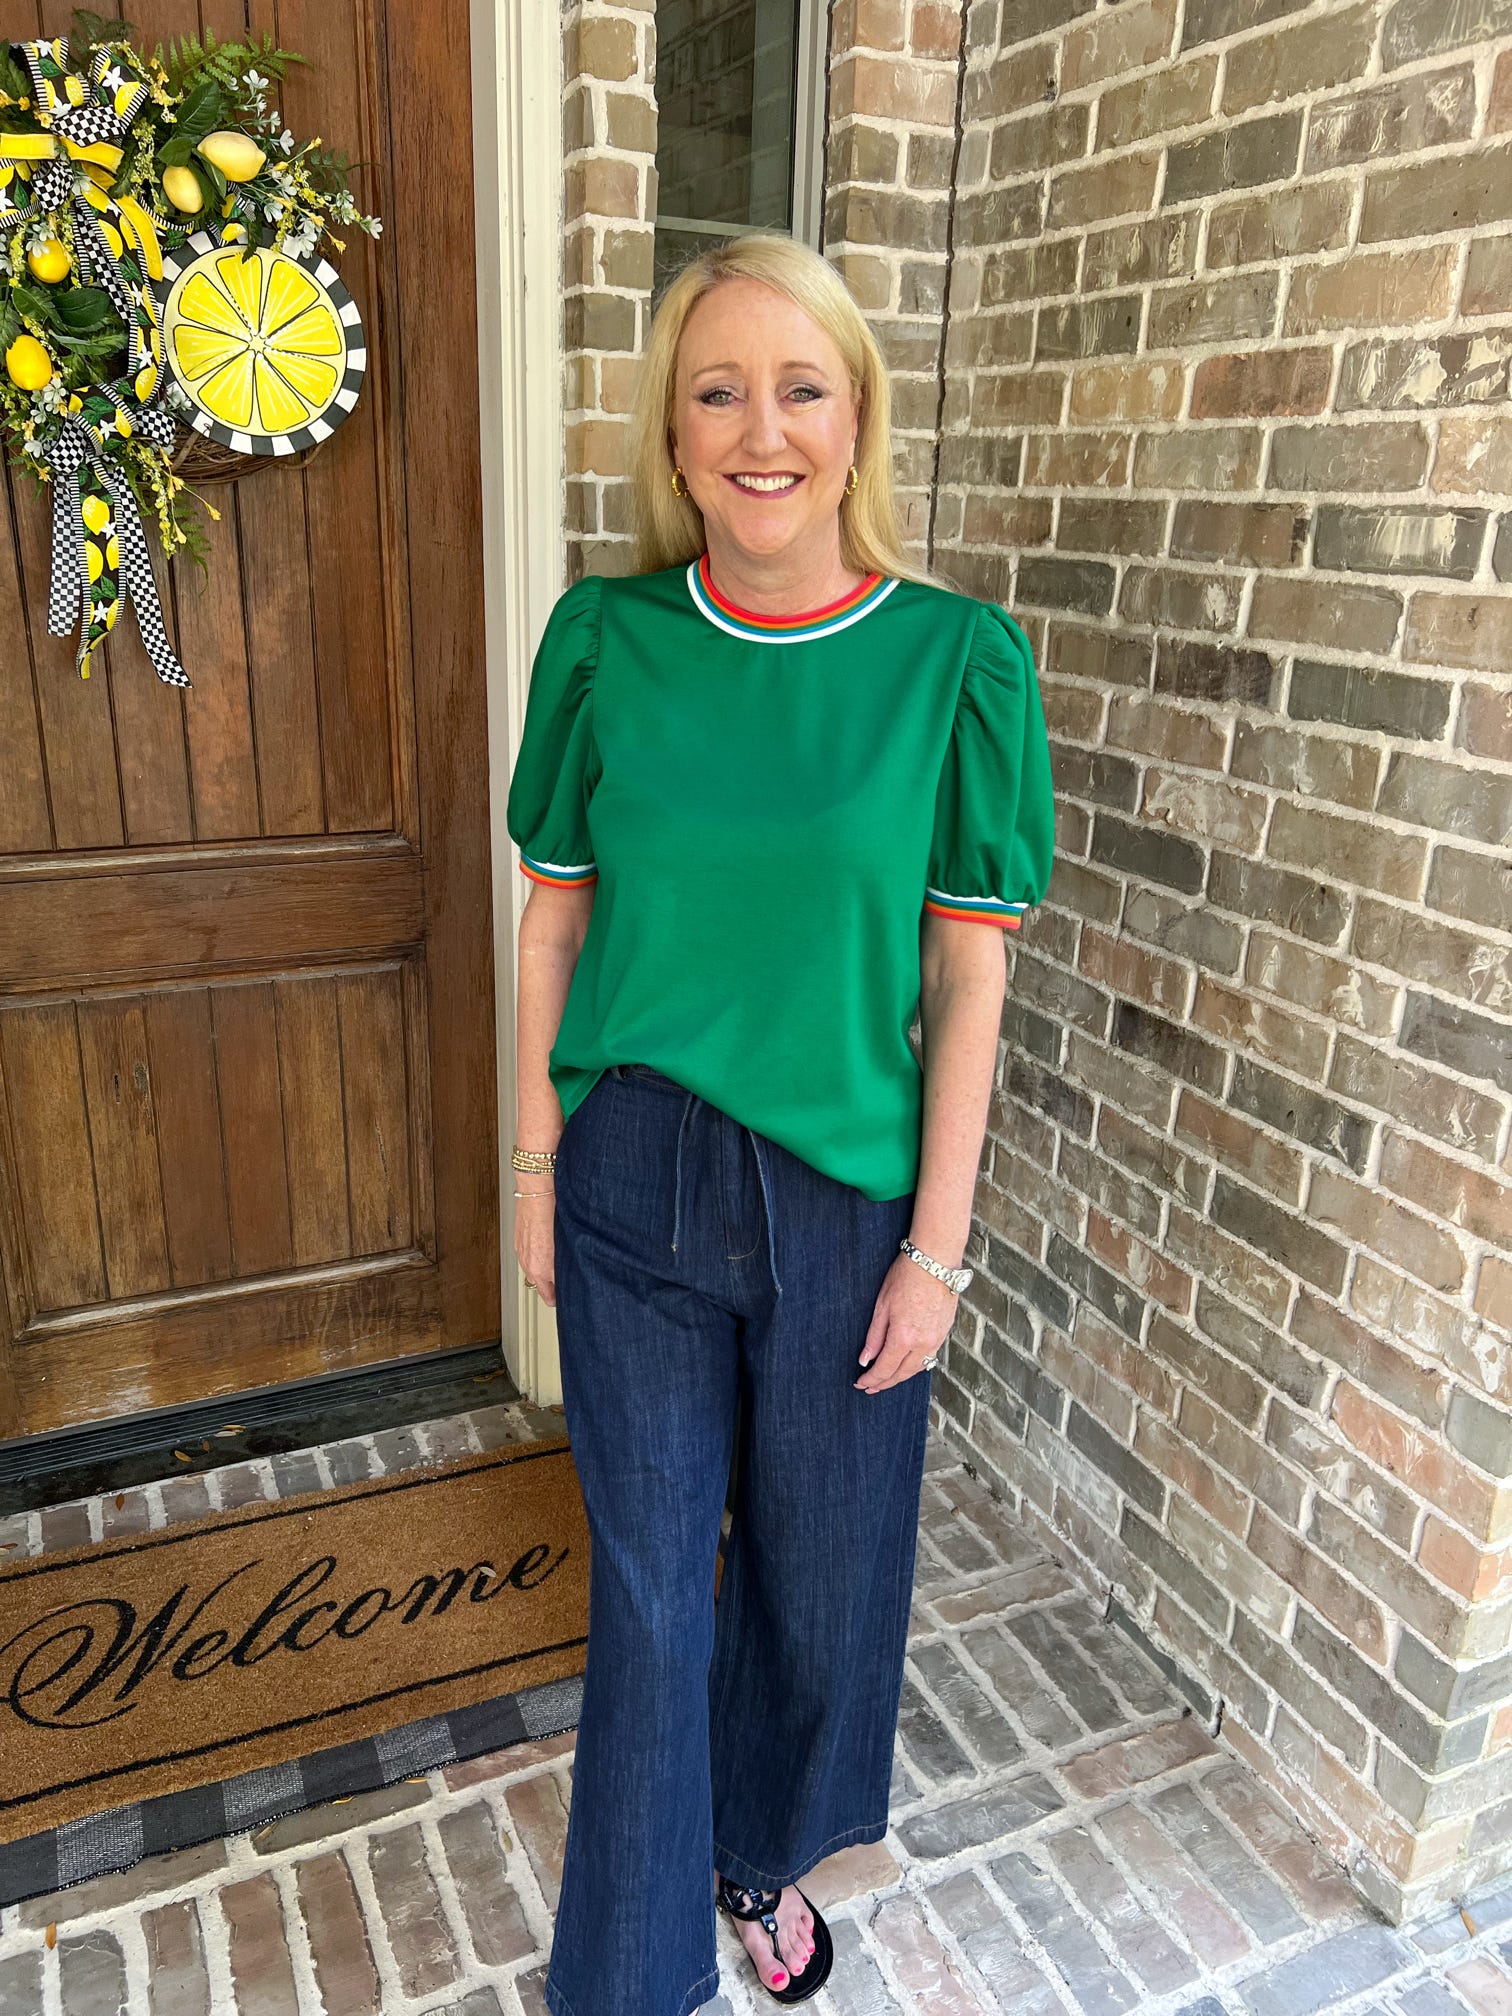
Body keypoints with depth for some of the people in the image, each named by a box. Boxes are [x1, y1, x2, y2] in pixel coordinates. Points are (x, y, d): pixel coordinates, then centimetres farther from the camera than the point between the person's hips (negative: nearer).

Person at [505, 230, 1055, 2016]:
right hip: (636, 1182, 1)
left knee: (819, 1567, 18)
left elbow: (968, 975, -6)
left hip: (843, 1193, 0)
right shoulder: (603, 639, -4)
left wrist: (935, 1244, -6)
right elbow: (556, 921, 3)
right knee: (648, 1579, 13)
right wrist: (537, 1166, 4)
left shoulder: (957, 658, -8)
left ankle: (767, 1854, 51)